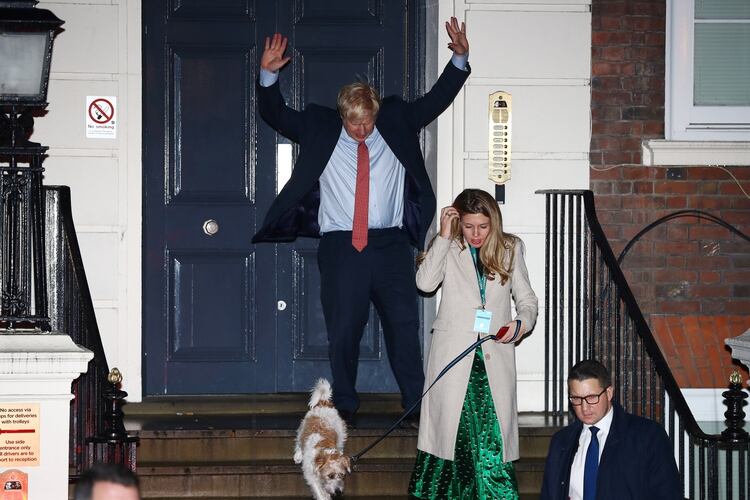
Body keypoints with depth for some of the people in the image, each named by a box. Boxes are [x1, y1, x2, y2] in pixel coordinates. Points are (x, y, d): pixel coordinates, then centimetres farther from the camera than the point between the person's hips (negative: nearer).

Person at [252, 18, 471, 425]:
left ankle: (416, 402, 7)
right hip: (340, 246, -1)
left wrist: (460, 61, -3)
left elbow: (436, 100, 9)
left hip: (390, 244, 1)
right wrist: (268, 75, -10)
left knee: (404, 324, 1)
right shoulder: (320, 130, 6)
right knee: (343, 328, 1)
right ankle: (344, 405, 11)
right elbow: (276, 115, 5)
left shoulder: (396, 125, 10)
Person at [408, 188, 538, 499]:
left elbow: (526, 298, 15)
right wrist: (444, 236, -8)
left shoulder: (510, 249, 12)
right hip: (453, 354, -1)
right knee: (452, 427, -4)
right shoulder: (448, 249, 7)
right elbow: (425, 282, -10)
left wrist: (522, 323, -6)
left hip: (495, 356, 1)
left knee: (494, 434, -7)